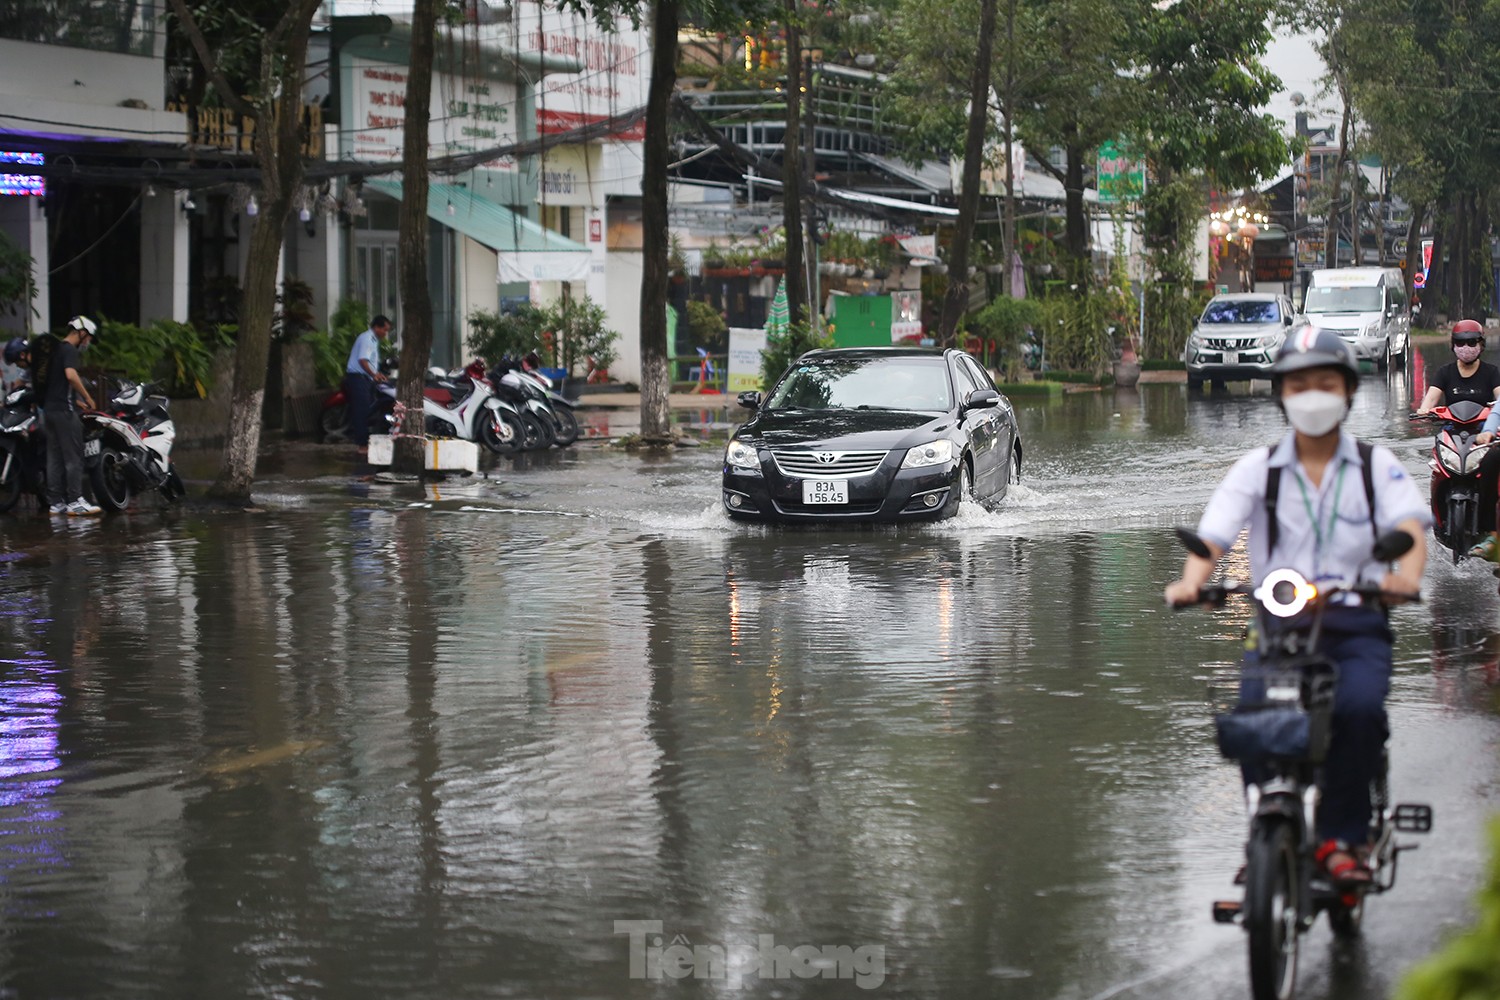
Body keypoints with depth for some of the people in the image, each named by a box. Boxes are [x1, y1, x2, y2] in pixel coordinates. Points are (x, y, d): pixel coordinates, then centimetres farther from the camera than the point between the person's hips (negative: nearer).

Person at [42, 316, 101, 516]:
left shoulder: (55, 348, 18)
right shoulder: (70, 350, -10)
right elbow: (71, 374, -28)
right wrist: (87, 397, -16)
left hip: (50, 408, 9)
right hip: (64, 409, -9)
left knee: (54, 458, 8)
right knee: (73, 457, -7)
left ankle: (56, 502, 9)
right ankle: (76, 501, -8)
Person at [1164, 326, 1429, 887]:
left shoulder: (1376, 466, 9)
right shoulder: (1258, 469, 9)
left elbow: (1411, 529, -8)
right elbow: (1212, 536, -3)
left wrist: (1408, 573, -33)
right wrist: (1190, 582, -27)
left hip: (1355, 625, -1)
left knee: (1359, 707, -30)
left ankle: (1342, 839, -15)